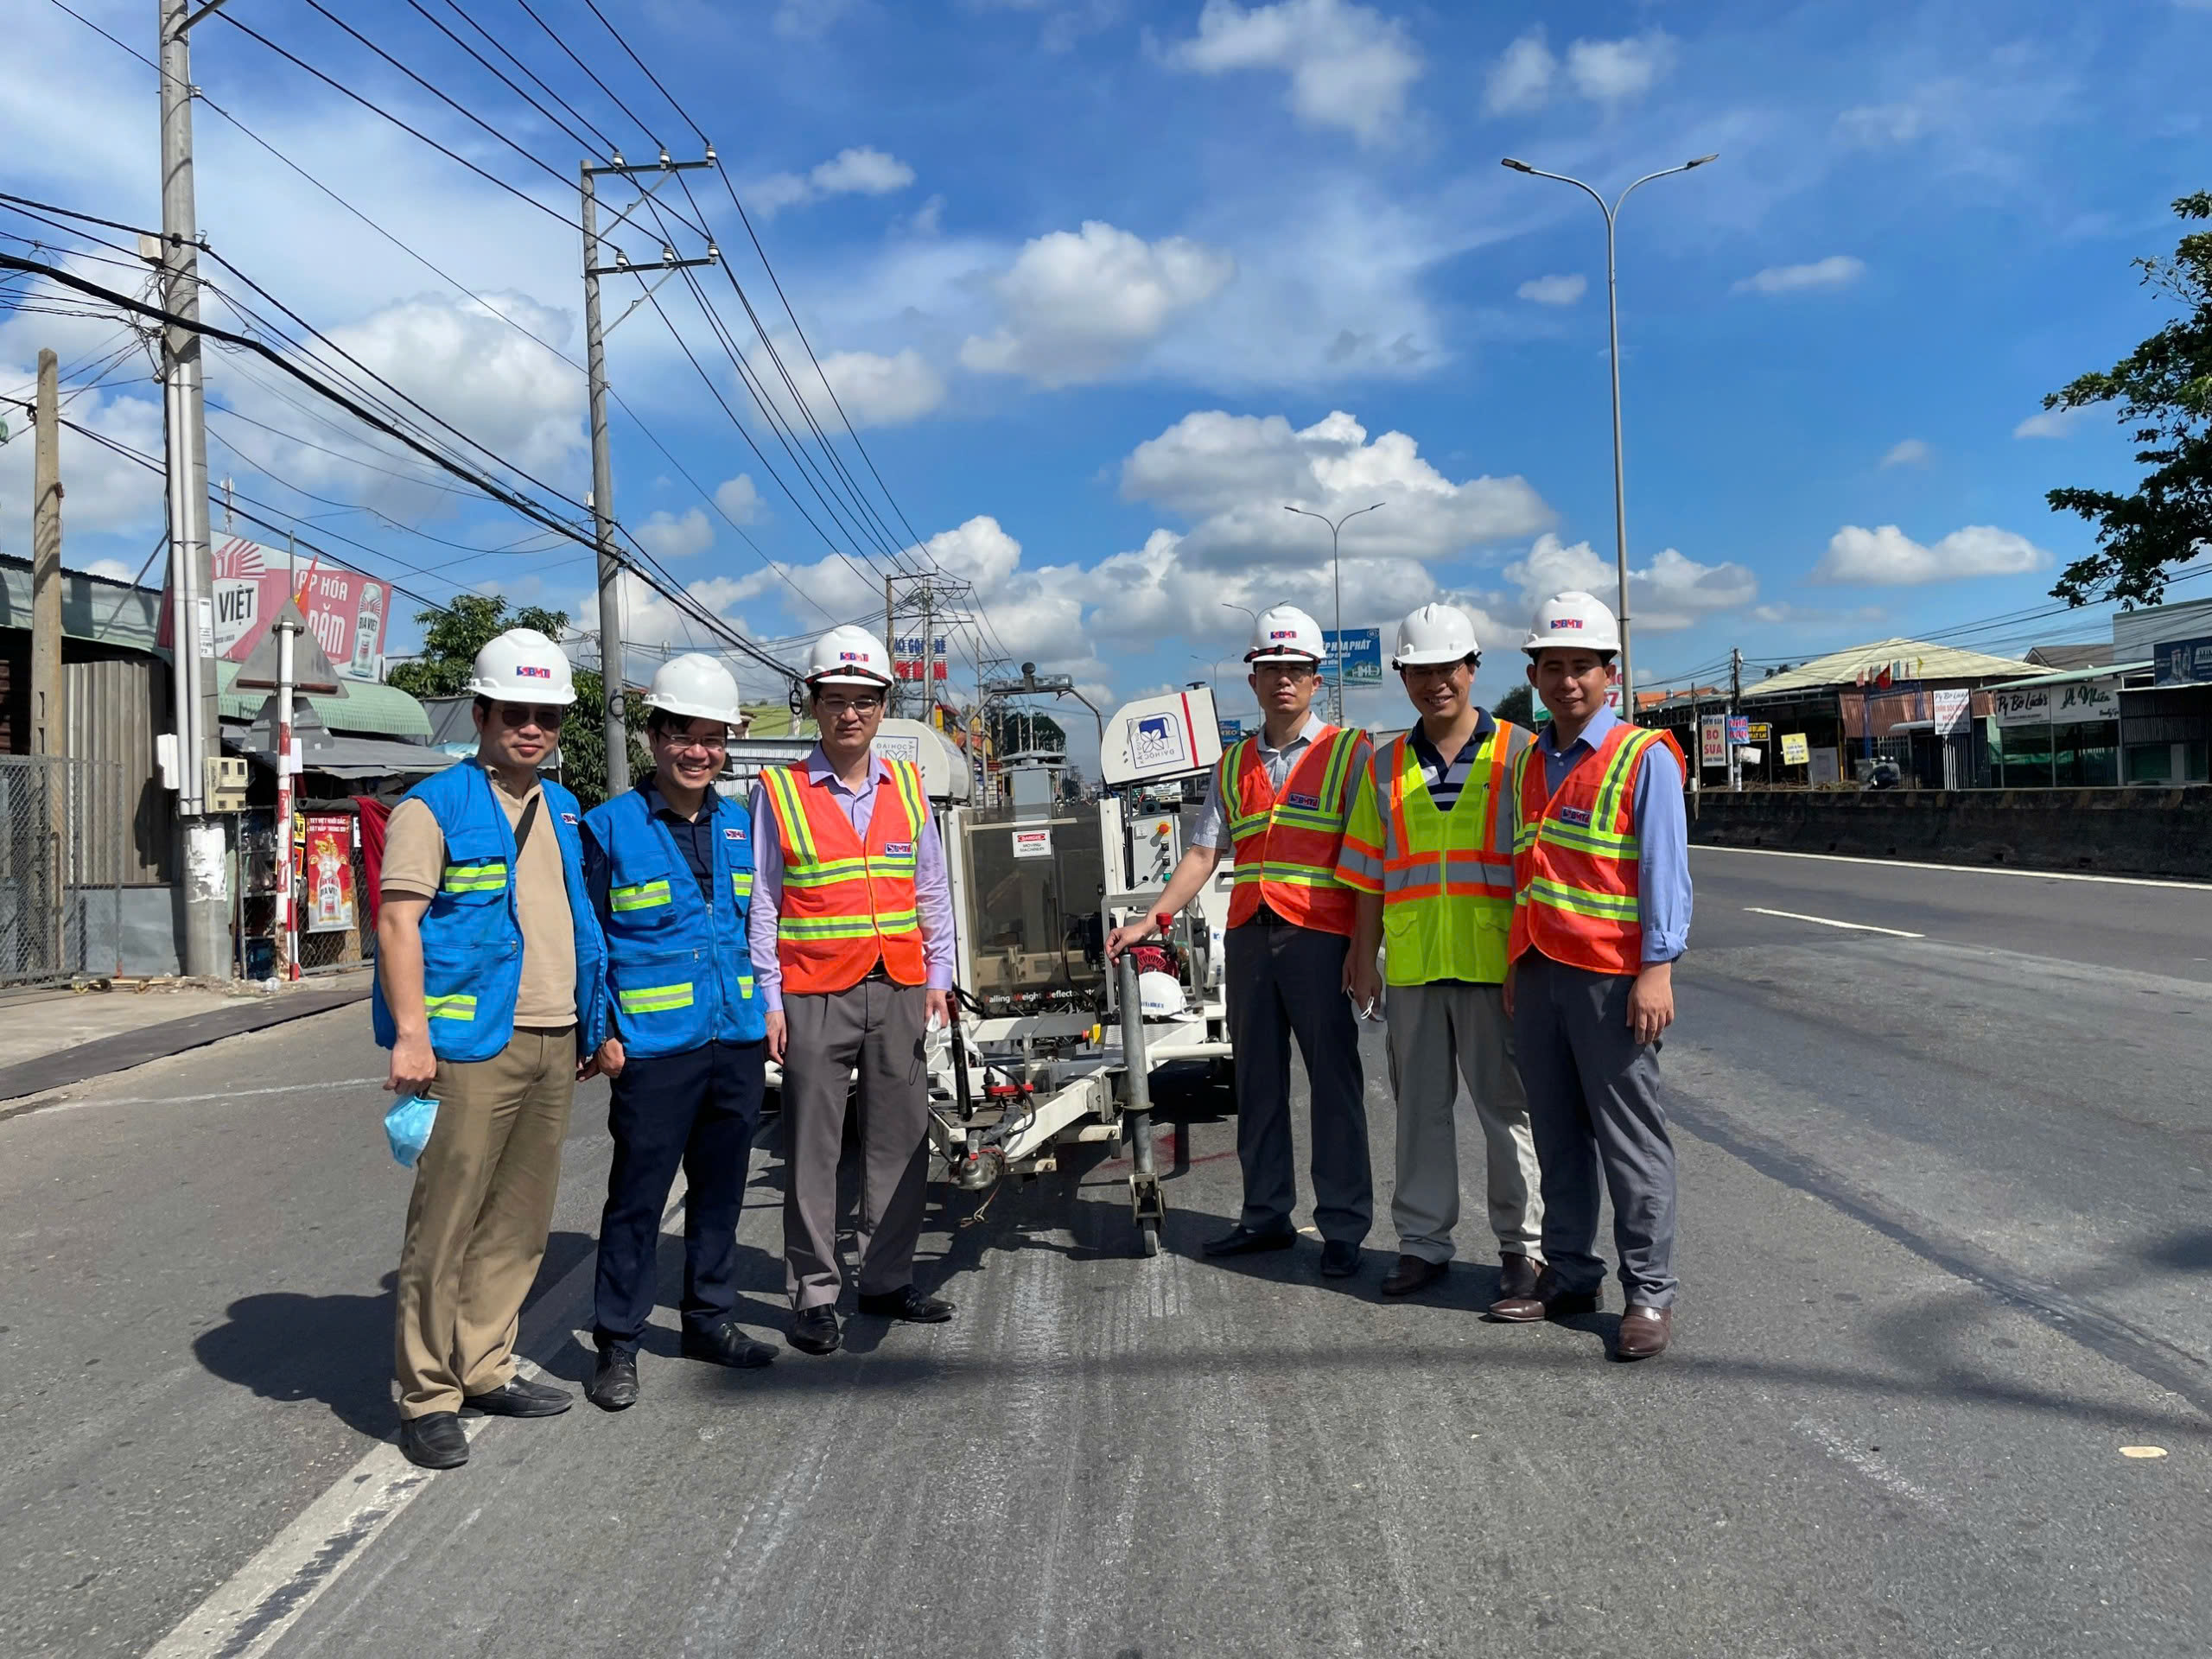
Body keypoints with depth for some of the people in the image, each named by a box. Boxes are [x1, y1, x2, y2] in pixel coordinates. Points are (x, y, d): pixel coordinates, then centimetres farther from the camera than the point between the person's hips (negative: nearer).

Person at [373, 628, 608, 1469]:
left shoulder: (563, 810, 17)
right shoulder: (436, 806, -4)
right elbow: (398, 921, -11)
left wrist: (590, 1027, 20)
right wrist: (411, 1035, -19)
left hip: (553, 1046, 7)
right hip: (472, 1050, -7)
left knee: (521, 1220, 13)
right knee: (445, 1226, -2)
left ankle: (485, 1367, 26)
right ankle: (426, 1396, 9)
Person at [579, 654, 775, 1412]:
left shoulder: (739, 825, 10)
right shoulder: (610, 826, -5)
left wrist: (767, 1009, 13)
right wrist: (601, 1034, -9)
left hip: (738, 1039, 5)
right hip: (654, 1046, -5)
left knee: (721, 1187, 16)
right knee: (638, 1196, 2)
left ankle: (709, 1319, 31)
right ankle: (617, 1344, 16)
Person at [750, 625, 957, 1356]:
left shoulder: (907, 786, 11)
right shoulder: (779, 791, 0)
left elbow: (932, 890, 15)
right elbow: (761, 903, 0)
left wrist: (938, 978, 9)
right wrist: (768, 1001, -4)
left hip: (898, 993, 4)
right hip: (814, 997, -3)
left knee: (900, 1139, 8)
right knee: (812, 1150, 0)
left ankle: (887, 1278, 21)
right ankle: (814, 1295, 11)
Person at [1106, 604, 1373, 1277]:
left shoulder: (1349, 751, 3)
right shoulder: (1233, 765, 16)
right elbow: (1204, 852, 12)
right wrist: (1151, 920, 1)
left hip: (1319, 937, -5)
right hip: (1247, 938, 5)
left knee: (1334, 1081, 0)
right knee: (1257, 1081, 10)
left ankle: (1343, 1227, 9)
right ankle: (1266, 1215, 20)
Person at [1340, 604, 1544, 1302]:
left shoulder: (1518, 753, 0)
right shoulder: (1385, 768, 10)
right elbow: (1370, 874, 13)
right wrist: (1363, 956, 11)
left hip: (1495, 963, -3)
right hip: (1411, 965, 4)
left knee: (1507, 1105, 5)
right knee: (1420, 1107, 11)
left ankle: (1522, 1245, 17)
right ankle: (1423, 1241, 23)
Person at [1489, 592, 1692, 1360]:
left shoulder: (1643, 758, -3)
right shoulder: (1526, 763, 15)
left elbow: (1665, 870, -7)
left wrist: (1657, 971, -14)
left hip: (1611, 974, -6)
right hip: (1539, 972, 6)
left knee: (1630, 1138, -1)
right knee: (1557, 1134, 11)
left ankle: (1650, 1292, 7)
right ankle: (1569, 1274, 21)